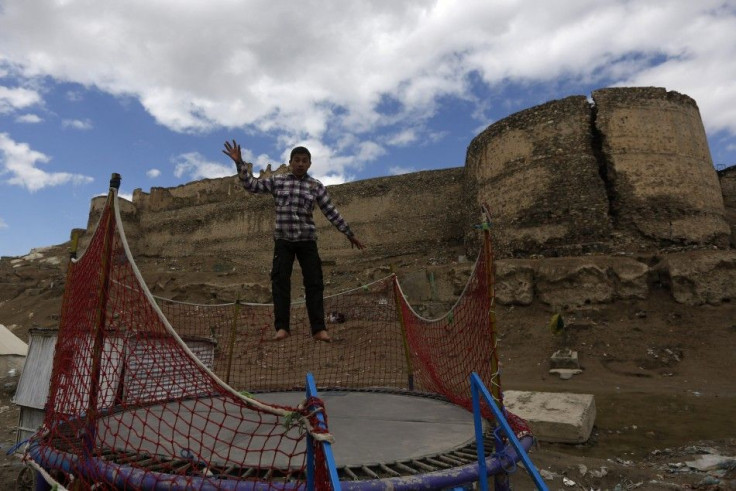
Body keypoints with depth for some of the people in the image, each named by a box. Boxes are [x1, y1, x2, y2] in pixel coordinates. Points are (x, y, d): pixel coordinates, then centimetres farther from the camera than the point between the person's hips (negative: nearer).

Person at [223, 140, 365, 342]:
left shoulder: (316, 186, 5)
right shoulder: (277, 181, 7)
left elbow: (331, 212, 7)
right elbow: (251, 184, 6)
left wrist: (349, 234, 8)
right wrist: (239, 163, -6)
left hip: (307, 240, 0)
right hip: (283, 239, 0)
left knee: (314, 282, -4)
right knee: (280, 281, -5)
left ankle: (319, 329, -1)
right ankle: (282, 327, 1)